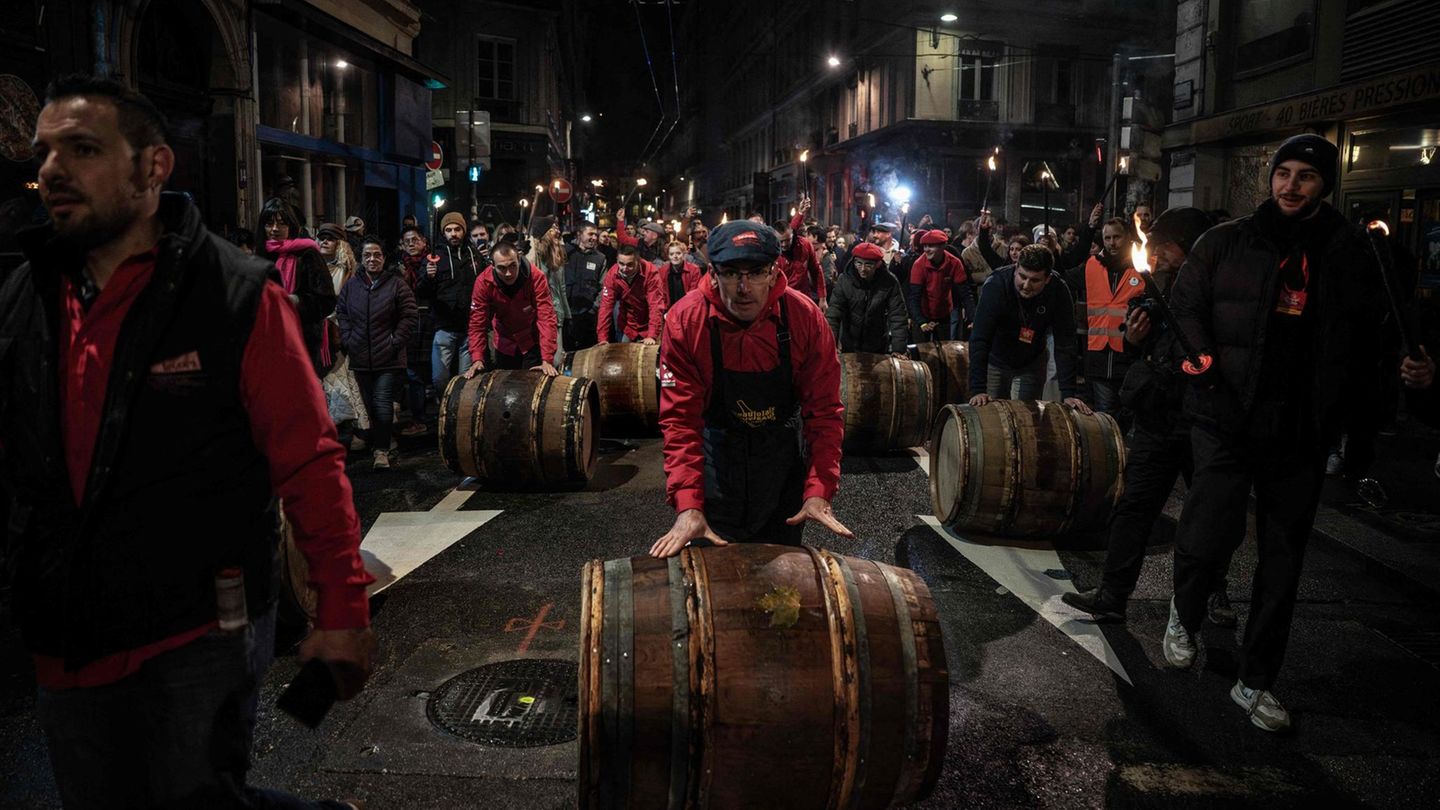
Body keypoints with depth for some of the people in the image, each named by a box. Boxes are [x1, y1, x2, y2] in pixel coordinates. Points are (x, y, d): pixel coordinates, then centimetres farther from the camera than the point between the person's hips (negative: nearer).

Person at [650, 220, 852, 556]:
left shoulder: (805, 317, -19)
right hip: (715, 453, -1)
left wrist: (819, 491, -25)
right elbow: (680, 418, -21)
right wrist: (687, 505, -30)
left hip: (784, 455, 1)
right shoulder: (686, 321, -21)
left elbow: (824, 409, -15)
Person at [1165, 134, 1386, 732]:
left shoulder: (1350, 254, 7)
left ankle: (1256, 682, 23)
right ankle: (1184, 616, 21)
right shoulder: (1228, 242, 2)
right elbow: (1185, 306, 4)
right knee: (1209, 536, -14)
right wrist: (1202, 366, -10)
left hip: (1302, 432, 3)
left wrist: (1349, 412, 3)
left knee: (1282, 562, 8)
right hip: (1227, 420, -2)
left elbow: (1365, 344, 13)